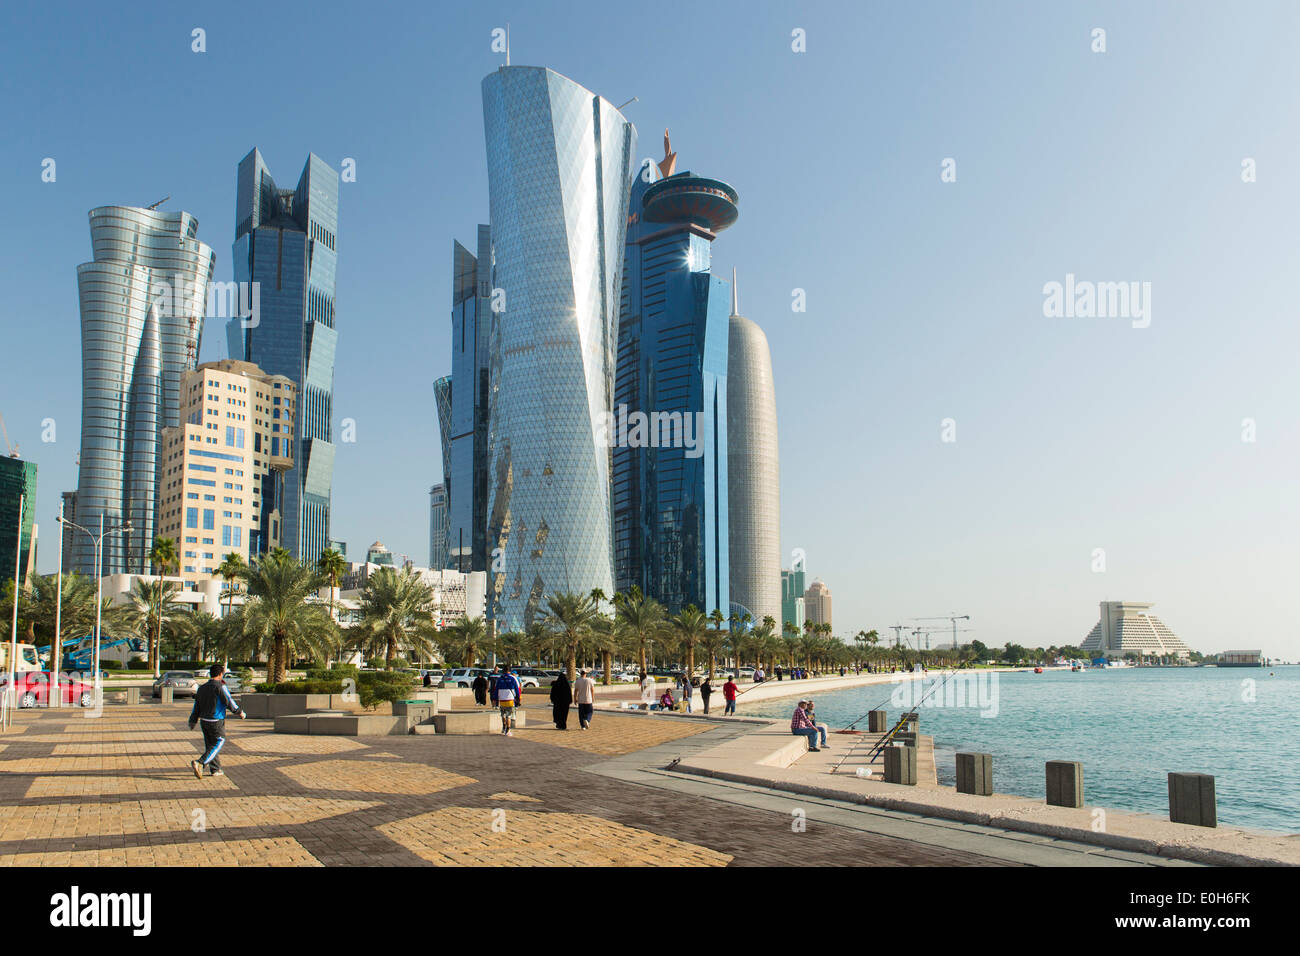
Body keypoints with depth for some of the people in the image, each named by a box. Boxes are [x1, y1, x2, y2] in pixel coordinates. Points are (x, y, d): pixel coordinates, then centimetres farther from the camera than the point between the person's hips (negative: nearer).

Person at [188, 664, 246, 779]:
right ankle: (199, 763, -15)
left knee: (210, 745, 14)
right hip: (216, 722, -7)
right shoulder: (220, 687, -12)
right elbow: (229, 701, -10)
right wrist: (240, 712, 2)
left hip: (204, 721, 8)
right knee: (218, 743, 0)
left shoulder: (202, 688, 10)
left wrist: (192, 721, 19)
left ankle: (215, 770, 19)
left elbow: (196, 706, 13)